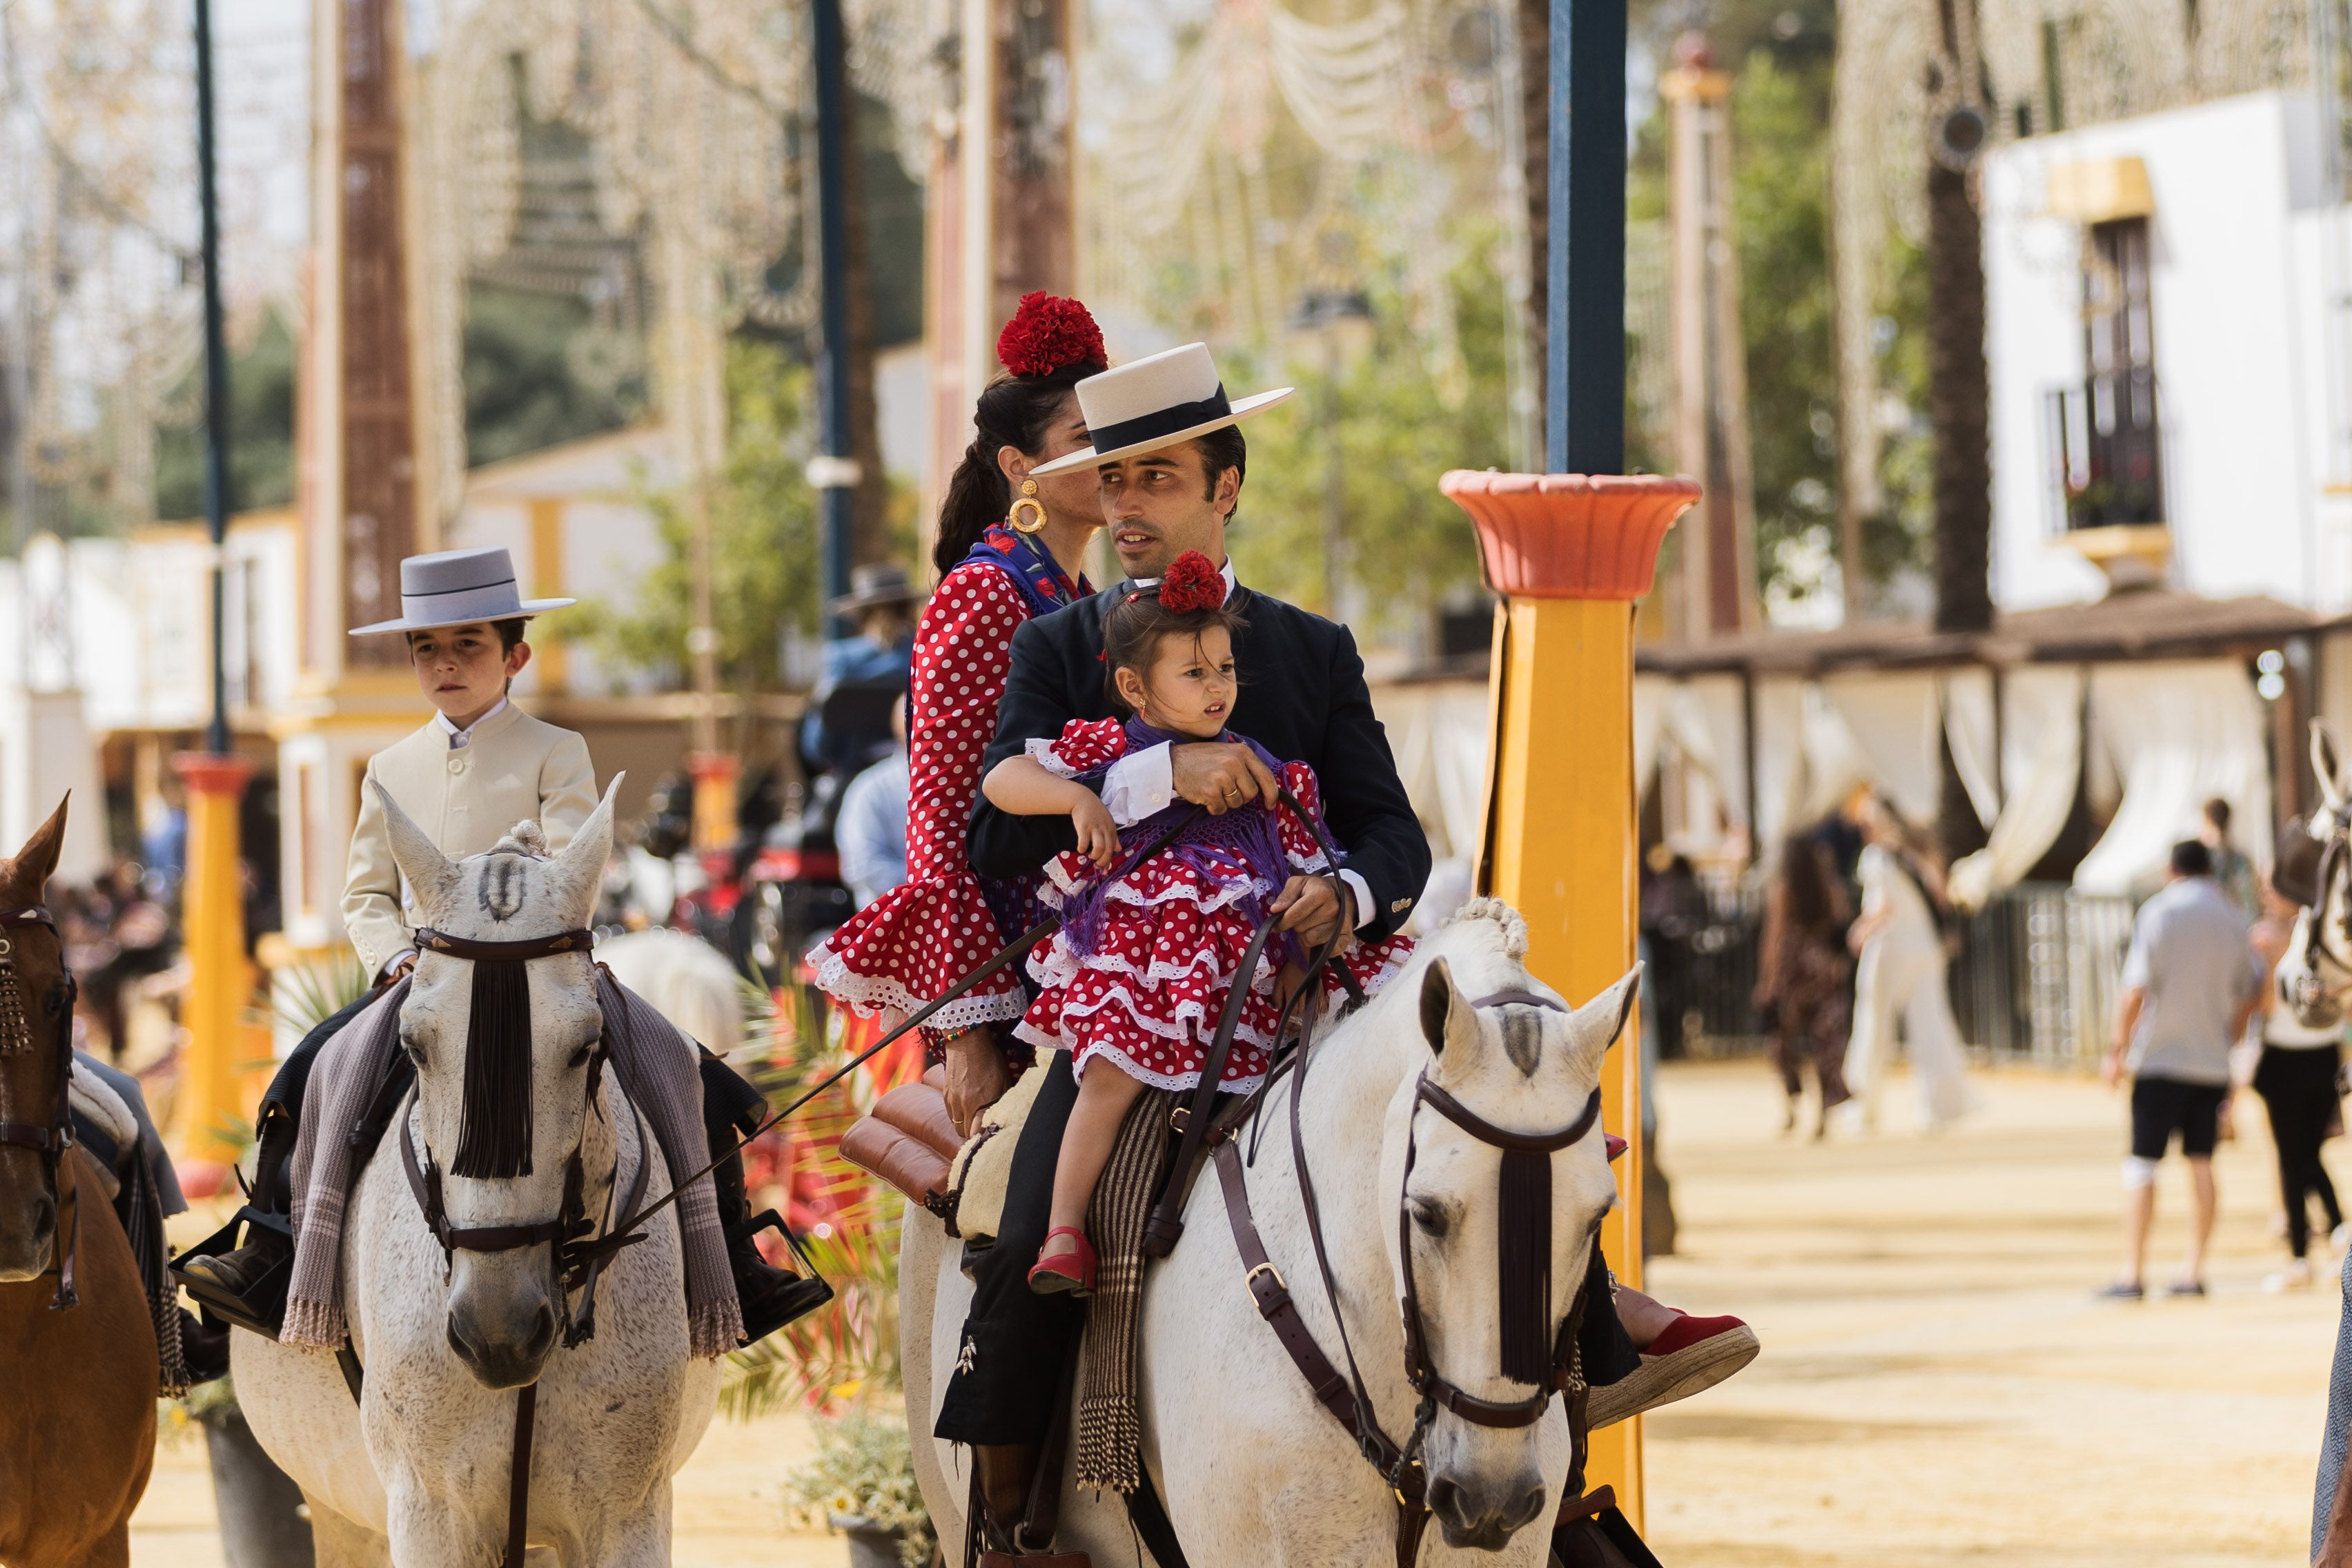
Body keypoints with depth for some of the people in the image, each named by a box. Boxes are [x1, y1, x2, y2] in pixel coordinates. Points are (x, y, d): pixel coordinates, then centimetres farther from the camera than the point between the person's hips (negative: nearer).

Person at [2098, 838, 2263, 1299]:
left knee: (2141, 1165, -2)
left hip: (2161, 1057, -4)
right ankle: (2194, 1272, 7)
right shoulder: (2232, 920, 8)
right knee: (2201, 1163, 8)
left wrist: (2118, 1050, -5)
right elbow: (2247, 997, 13)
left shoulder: (2158, 912, -6)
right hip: (2212, 1062, 4)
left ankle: (2132, 1274, -4)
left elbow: (2136, 991, -12)